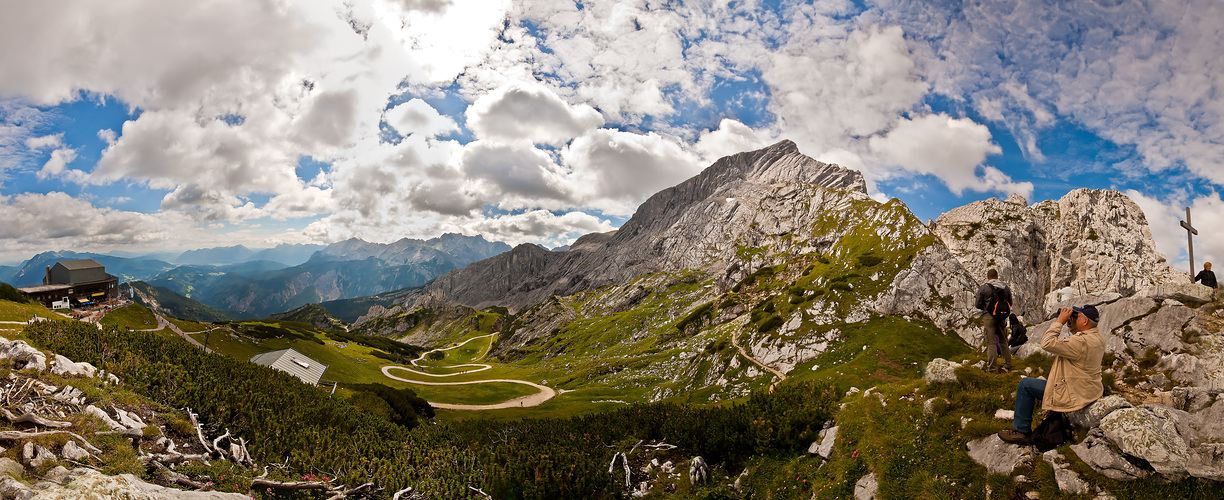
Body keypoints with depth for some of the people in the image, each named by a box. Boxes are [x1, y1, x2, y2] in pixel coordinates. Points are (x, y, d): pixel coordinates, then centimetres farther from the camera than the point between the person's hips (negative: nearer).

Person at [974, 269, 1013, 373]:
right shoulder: (1006, 287, 6)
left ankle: (992, 368, -2)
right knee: (1003, 342, 17)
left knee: (991, 343, -3)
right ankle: (1007, 365, 21)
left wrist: (974, 303, 15)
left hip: (989, 317, -5)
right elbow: (1010, 303, 13)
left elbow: (978, 305, -6)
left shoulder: (984, 288, -8)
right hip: (1002, 317, 5)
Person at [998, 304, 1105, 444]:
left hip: (1075, 396, -10)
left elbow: (1047, 343, -30)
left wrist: (1060, 321, -21)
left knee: (1025, 384, -3)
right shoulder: (1098, 336, 1)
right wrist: (1071, 325, 4)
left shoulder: (1081, 342, -30)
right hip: (1091, 390, 10)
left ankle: (1022, 431, 6)